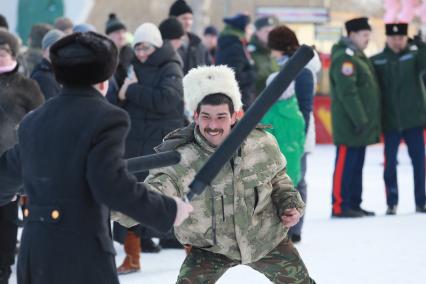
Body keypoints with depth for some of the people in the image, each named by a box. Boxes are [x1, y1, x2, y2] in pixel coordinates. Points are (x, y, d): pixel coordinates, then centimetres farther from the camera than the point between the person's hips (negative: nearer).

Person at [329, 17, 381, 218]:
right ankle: (339, 206, -3)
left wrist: (369, 122, 19)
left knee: (356, 165, 12)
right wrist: (360, 120, -22)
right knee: (345, 164, -6)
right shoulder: (344, 58, -15)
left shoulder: (358, 56, 18)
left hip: (360, 124, 10)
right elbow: (347, 92, -22)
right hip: (349, 124, -10)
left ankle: (354, 205, 17)